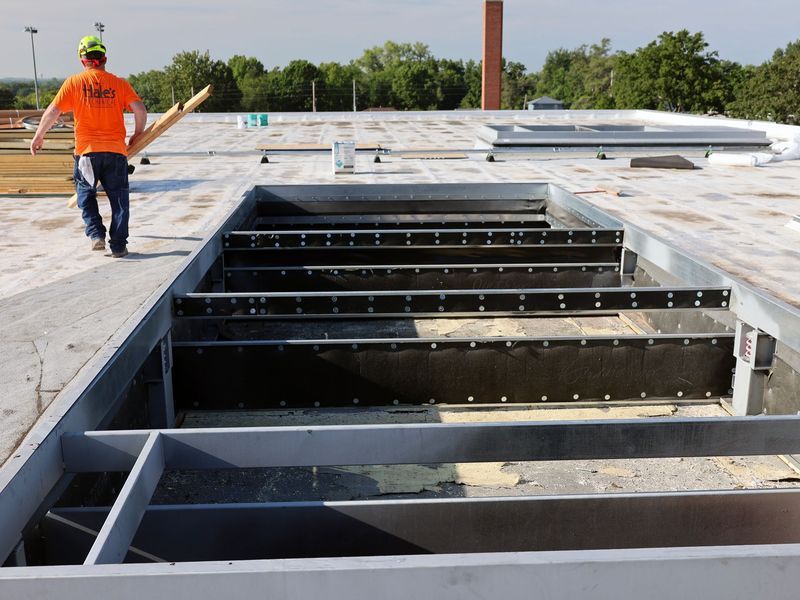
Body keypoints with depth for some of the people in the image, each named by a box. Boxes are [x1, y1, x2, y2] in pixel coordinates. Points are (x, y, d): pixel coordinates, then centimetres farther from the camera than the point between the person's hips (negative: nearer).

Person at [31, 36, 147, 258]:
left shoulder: (74, 82, 0)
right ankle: (118, 245, 6)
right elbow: (140, 110, -6)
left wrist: (38, 137, 12)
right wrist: (137, 134, 11)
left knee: (86, 193, 17)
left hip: (86, 150, 0)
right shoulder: (119, 83, 2)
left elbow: (52, 112, -2)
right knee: (118, 198, 8)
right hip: (116, 149, 1)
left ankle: (96, 234, 2)